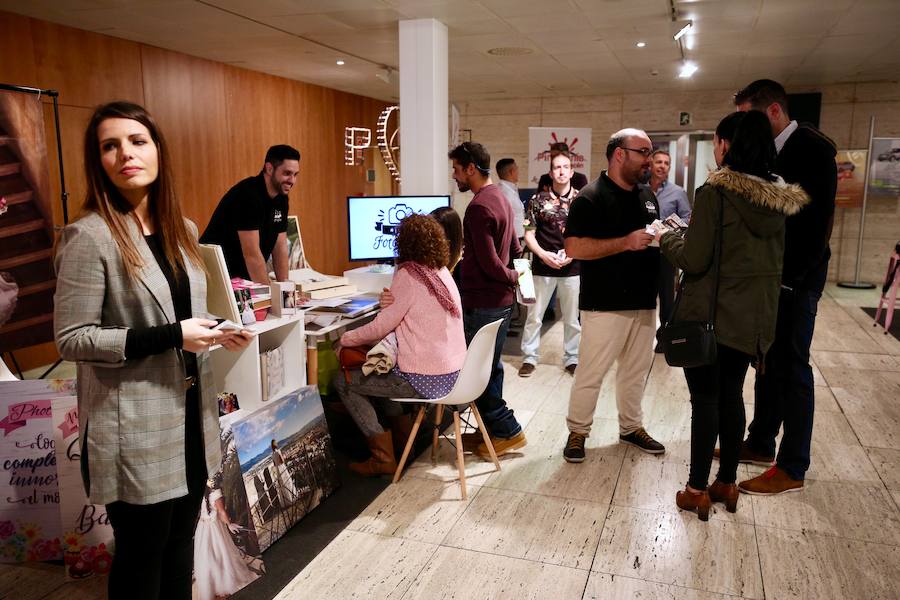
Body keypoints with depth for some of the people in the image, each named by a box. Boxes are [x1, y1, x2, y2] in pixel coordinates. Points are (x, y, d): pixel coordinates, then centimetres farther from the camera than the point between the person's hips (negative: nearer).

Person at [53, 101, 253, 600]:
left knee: (180, 540, 21)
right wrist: (170, 337, -23)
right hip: (135, 427, -6)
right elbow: (71, 339, -15)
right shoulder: (88, 237, -14)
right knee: (142, 554, 11)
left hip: (190, 413, 7)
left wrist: (218, 331, -3)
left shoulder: (182, 230, 8)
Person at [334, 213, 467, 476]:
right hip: (453, 374, 9)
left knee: (343, 383, 4)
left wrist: (345, 340, 1)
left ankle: (384, 457, 6)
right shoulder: (442, 272, 9)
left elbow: (380, 328, -13)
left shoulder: (408, 275, -16)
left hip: (426, 380, -9)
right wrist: (391, 303, -2)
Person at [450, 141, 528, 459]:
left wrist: (512, 277, -7)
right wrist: (514, 274, 8)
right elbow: (515, 248, 19)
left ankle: (507, 431, 11)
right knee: (489, 367, 17)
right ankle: (490, 430, 27)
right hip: (499, 301, 10)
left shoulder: (478, 207, -19)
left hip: (482, 303, -10)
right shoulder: (499, 198, 13)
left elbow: (489, 263, -21)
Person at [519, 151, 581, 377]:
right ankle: (529, 358, 17)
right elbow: (529, 234, 1)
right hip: (542, 267, -1)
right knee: (534, 315, 5)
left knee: (572, 318, 10)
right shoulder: (538, 200, 1)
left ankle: (571, 359, 23)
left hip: (572, 267, 1)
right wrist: (544, 254, -14)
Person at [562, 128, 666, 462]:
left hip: (644, 302, 7)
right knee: (590, 374, 0)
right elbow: (574, 248, -19)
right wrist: (626, 242, -23)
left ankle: (631, 427, 33)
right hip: (605, 305, -7)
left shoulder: (647, 196, 14)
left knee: (636, 371, 17)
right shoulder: (591, 198, -10)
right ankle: (577, 431, 17)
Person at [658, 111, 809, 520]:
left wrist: (667, 238, 3)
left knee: (705, 399, 4)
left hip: (711, 314, -6)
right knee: (732, 395, 17)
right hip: (755, 316, 6)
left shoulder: (714, 192, -17)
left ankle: (697, 490, 14)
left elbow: (694, 261, -17)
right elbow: (770, 258, 15)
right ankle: (727, 483, 28)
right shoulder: (780, 197, 4)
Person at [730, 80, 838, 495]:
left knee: (790, 367, -1)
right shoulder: (768, 153, 11)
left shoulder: (813, 149, -12)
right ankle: (760, 444, 29)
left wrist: (789, 278, -20)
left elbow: (818, 222, -17)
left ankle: (792, 469, 10)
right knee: (768, 363, 15)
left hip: (795, 280, -7)